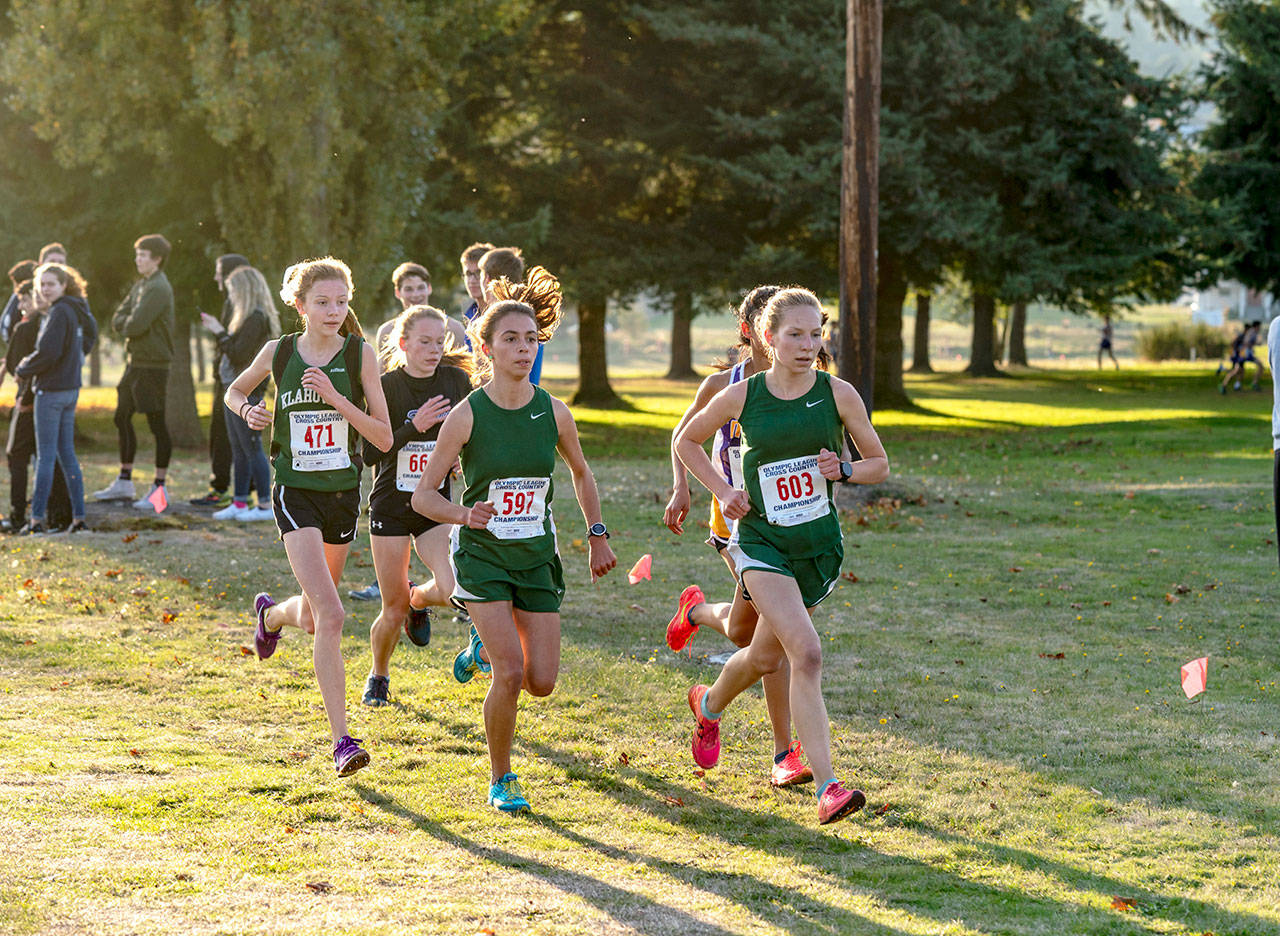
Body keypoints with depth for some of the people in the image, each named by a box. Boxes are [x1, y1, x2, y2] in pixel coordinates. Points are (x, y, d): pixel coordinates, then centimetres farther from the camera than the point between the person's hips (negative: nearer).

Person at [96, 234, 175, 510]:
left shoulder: (159, 289, -15)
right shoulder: (140, 285, 15)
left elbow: (135, 326, -21)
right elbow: (118, 320, 12)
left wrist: (127, 325, 0)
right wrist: (129, 324, -8)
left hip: (152, 365, -10)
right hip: (134, 361, 10)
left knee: (157, 424, -5)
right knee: (122, 418, 15)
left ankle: (159, 488, -2)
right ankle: (124, 482, 25)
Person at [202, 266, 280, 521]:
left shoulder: (256, 318, -14)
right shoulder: (247, 317, 17)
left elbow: (239, 354, -19)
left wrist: (220, 332, -12)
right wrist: (219, 331, 10)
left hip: (247, 392, -10)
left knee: (252, 448, -7)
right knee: (239, 450, 12)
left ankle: (265, 506, -3)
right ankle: (239, 503, 16)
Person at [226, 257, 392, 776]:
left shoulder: (359, 354, -5)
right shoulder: (278, 352, -3)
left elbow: (384, 438, -7)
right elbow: (234, 390, 17)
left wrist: (336, 398, -19)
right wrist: (248, 410, -5)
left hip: (343, 493, 3)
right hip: (296, 494, -2)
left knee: (312, 617, 19)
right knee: (330, 616, -19)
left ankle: (271, 613, 57)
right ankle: (341, 739, -17)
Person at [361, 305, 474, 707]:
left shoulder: (457, 381, -2)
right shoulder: (386, 387, -11)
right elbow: (371, 453, -16)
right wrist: (413, 426, -25)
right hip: (390, 506, -2)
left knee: (450, 590, -20)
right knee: (393, 611, 1)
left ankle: (418, 601, 16)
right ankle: (378, 676, 30)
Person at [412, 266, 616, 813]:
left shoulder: (553, 414, -2)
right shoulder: (466, 416, -11)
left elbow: (581, 475, 17)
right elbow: (423, 495, -7)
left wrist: (597, 536, 12)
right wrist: (466, 514, -25)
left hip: (536, 557, 4)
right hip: (482, 555, -3)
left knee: (541, 682, -3)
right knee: (511, 673, -18)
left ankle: (485, 647, 32)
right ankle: (501, 781, 3)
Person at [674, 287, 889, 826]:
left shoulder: (838, 394, -3)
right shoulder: (741, 396, -5)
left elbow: (879, 465, 7)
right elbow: (686, 441, 12)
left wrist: (844, 470, -14)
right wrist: (723, 491, -1)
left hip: (819, 544, 3)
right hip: (761, 540, -3)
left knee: (766, 658, 15)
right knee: (807, 653, -21)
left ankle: (709, 707, 48)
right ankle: (827, 787, -20)